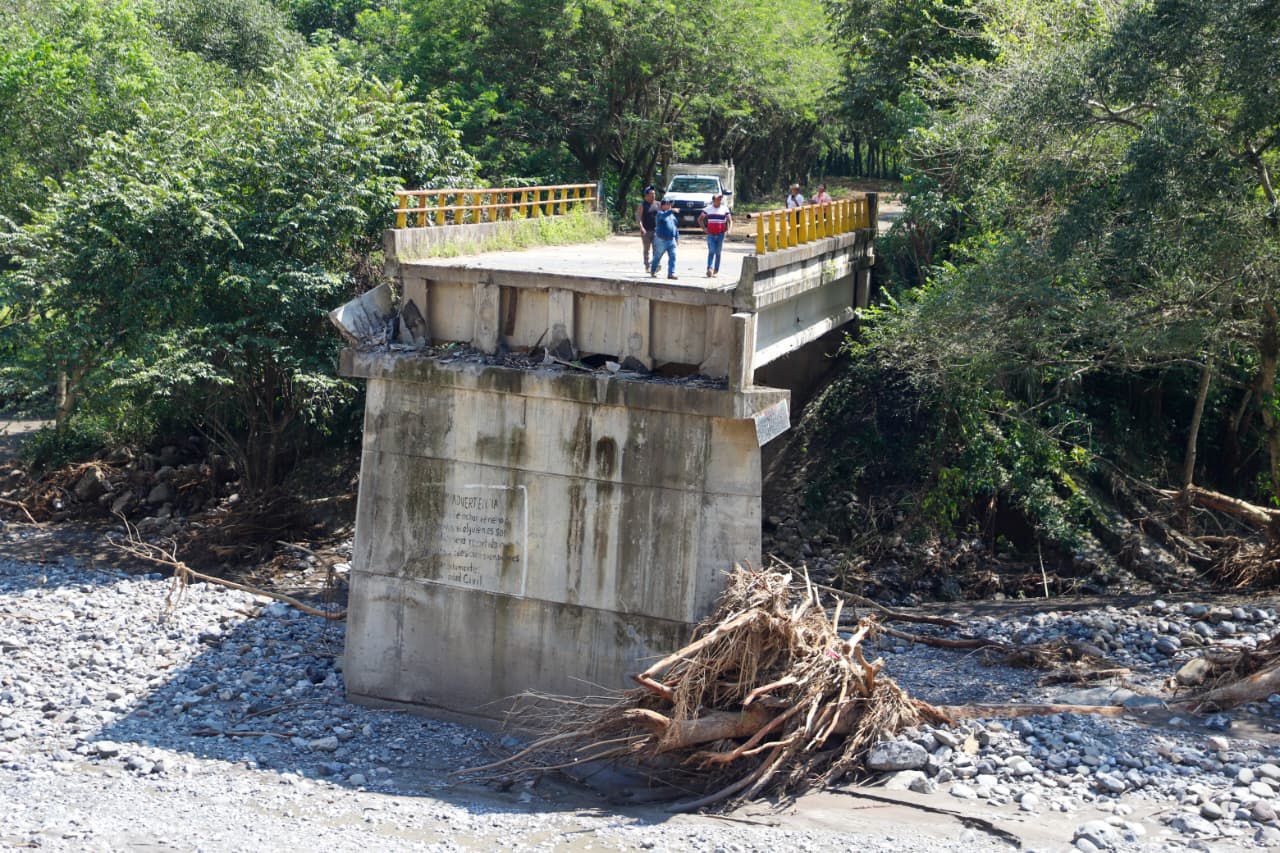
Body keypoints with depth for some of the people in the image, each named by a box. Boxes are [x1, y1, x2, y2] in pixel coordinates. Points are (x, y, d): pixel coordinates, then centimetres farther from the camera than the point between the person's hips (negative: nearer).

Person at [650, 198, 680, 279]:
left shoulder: (672, 215, 16)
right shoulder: (660, 213, -7)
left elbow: (676, 226, 23)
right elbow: (662, 216, -33)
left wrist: (677, 237, 18)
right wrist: (671, 211, -48)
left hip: (671, 240, 6)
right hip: (661, 240, -6)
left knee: (672, 257, -6)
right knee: (657, 257, 7)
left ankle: (671, 273, -6)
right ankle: (653, 271, 25)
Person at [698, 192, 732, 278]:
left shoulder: (725, 209, 5)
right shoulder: (708, 209, 5)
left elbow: (730, 220, 5)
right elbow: (699, 219, 10)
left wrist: (728, 230, -10)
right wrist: (704, 228, 0)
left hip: (720, 234, 1)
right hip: (710, 234, -1)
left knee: (718, 253, 6)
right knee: (711, 251, -12)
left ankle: (716, 271, 13)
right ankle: (709, 269, -21)